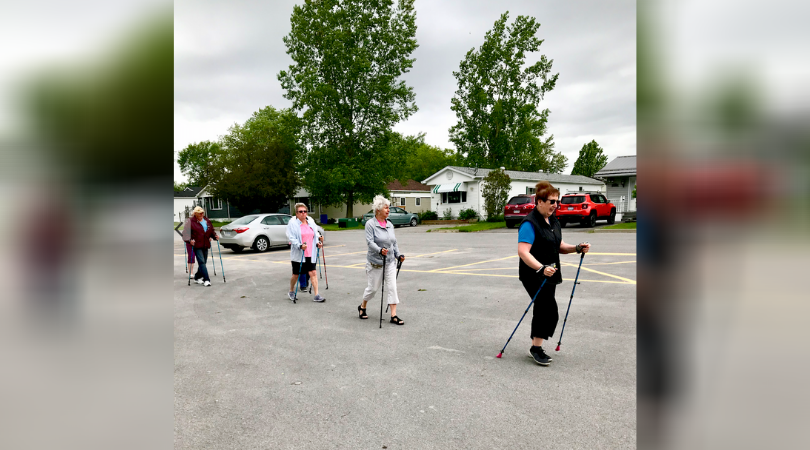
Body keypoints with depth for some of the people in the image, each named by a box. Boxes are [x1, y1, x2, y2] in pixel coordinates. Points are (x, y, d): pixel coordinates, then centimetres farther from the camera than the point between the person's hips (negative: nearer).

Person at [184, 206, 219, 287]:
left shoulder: (206, 220, 13)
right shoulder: (191, 221, -4)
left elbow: (211, 230, 20)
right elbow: (186, 232, -7)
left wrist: (215, 236, 2)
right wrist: (190, 240, -21)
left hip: (205, 245, 6)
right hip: (197, 245, -6)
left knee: (203, 262, 10)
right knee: (201, 262, -12)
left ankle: (197, 278, 26)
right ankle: (206, 280, -15)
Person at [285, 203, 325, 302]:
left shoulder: (311, 221, 10)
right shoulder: (292, 223, -6)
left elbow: (316, 233, 18)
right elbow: (291, 237, -13)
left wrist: (318, 243, 1)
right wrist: (300, 245, -25)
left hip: (310, 254, 3)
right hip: (298, 254, -3)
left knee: (313, 273, -4)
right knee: (296, 274, 9)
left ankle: (316, 295, -3)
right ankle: (291, 292, 32)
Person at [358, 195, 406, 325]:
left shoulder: (390, 224, 9)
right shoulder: (370, 224, -10)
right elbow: (370, 241, -21)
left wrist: (398, 255, 6)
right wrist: (380, 250, -37)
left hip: (390, 261, 5)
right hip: (375, 262, -5)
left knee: (392, 287, -2)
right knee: (373, 287, 8)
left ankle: (393, 315, 2)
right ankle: (362, 307, 34)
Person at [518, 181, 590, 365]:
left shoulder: (553, 221, 11)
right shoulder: (530, 223, -18)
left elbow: (559, 246, 20)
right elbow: (523, 251, -27)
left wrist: (577, 248, 3)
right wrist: (541, 268, -38)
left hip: (550, 275, 9)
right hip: (533, 276, -9)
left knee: (543, 311, 14)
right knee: (550, 312, -13)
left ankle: (536, 347, 27)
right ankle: (536, 348, 1)